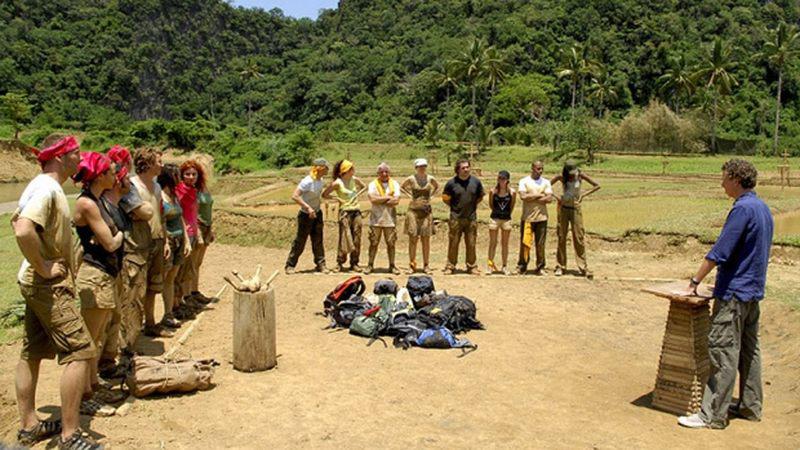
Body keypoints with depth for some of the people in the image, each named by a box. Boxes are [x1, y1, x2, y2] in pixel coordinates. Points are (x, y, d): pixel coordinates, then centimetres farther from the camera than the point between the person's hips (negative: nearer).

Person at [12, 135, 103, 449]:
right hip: (49, 284, -11)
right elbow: (24, 231, -35)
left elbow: (16, 220, 23)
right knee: (80, 350, -9)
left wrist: (40, 264, 15)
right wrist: (43, 268, -23)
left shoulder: (45, 186, 11)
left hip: (38, 284, 11)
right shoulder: (46, 188, -20)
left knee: (32, 353, 16)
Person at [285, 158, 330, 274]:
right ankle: (290, 265, 13)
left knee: (318, 241, 9)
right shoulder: (307, 182, -23)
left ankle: (320, 264, 18)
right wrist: (308, 208, -30)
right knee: (300, 241, 1)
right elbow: (294, 196, -27)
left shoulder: (320, 180, 1)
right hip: (306, 215, -7)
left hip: (317, 213, 7)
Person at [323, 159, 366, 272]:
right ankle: (340, 263, 7)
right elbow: (324, 195, -2)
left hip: (356, 211, 5)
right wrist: (337, 198, -7)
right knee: (345, 238, -5)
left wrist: (357, 194, 9)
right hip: (345, 212, -5)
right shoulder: (337, 183, -8)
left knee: (357, 239, 4)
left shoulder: (354, 179, 6)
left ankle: (354, 263, 13)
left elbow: (364, 186, 25)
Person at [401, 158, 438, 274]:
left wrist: (431, 195, 8)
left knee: (426, 239, 3)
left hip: (427, 211, 1)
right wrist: (410, 194, 4)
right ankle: (412, 265, 5)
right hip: (413, 210, -1)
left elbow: (437, 187, 22)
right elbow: (401, 187, 15)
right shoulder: (411, 179, -1)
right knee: (413, 238, -2)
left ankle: (426, 266, 9)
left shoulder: (430, 179, 3)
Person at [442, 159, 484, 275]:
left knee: (471, 244, 7)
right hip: (456, 218, -2)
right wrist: (455, 207, 4)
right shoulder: (451, 183, -4)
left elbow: (480, 197, 17)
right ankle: (450, 266, 11)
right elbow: (445, 198, 7)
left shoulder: (476, 182, 3)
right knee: (453, 243, 2)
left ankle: (472, 266, 17)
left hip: (471, 218, 2)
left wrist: (473, 205, 8)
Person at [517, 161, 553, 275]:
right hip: (527, 218, -2)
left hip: (541, 218, 2)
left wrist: (531, 198, -9)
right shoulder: (524, 181, 2)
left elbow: (549, 198, -5)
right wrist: (539, 195, -8)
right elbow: (523, 196, -14)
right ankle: (521, 266, 9)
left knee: (540, 244, 5)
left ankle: (540, 267, 15)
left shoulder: (546, 182, 8)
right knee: (525, 242, -1)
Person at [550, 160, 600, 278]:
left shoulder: (580, 176, -6)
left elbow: (597, 186, -1)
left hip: (576, 209, -1)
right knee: (561, 238, 4)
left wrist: (584, 195, -10)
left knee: (579, 238, -4)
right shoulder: (561, 177, -6)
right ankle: (560, 266, 12)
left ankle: (583, 267, -2)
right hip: (563, 208, 1)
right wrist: (556, 196, -11)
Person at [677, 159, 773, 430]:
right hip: (754, 290, 10)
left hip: (734, 293, -10)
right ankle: (751, 406, 25)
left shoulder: (743, 209, -17)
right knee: (749, 349, 15)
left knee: (723, 352, -6)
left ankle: (713, 414, -1)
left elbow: (720, 252, -21)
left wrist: (695, 282, -14)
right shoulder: (763, 208, 12)